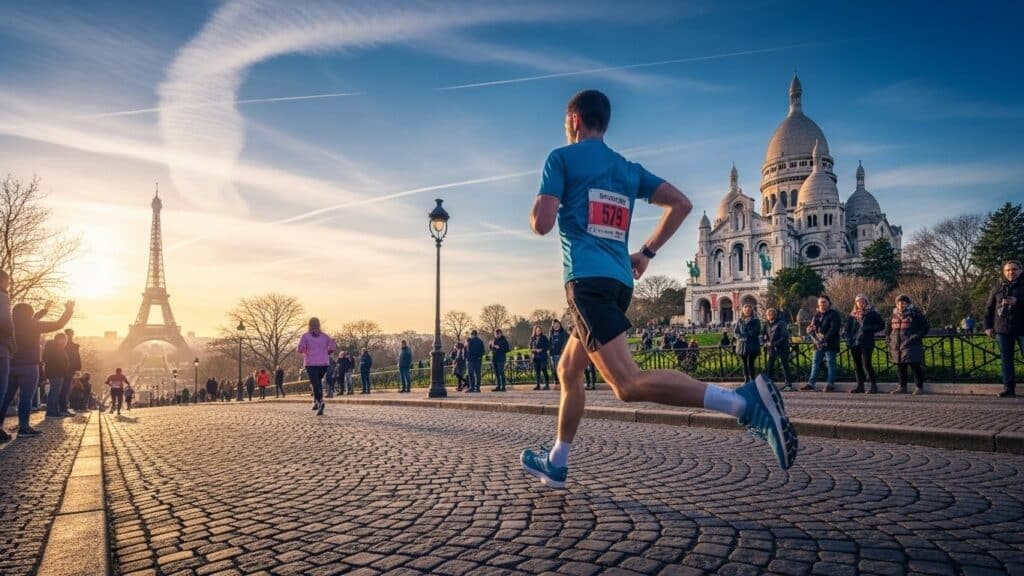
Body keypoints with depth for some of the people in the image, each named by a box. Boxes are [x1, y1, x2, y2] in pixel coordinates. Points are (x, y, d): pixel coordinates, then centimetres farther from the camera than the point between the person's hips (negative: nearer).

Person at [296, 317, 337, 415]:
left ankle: (319, 401, -24)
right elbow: (332, 347, 0)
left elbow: (300, 349, -11)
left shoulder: (305, 336, -1)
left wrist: (305, 352, 10)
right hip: (324, 363, 3)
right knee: (318, 381, 22)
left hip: (311, 363, -3)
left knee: (315, 384, -4)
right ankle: (316, 401, 14)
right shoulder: (324, 336, 6)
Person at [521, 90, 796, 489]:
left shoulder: (562, 158, 4)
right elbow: (681, 204, 16)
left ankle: (744, 401, -30)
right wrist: (647, 252, 21)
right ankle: (555, 463, 30)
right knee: (568, 372, 21)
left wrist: (537, 208, 18)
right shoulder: (629, 169, 22)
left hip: (587, 279, -8)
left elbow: (542, 224, -6)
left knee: (629, 385, -18)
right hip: (620, 281, 8)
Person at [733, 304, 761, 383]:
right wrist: (742, 337, -12)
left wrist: (743, 334, -8)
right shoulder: (739, 321, 10)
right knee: (745, 364, 10)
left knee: (750, 364, -11)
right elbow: (735, 332, 6)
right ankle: (746, 381, 19)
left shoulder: (756, 321, 1)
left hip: (752, 346, -4)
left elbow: (756, 332, -7)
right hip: (742, 345, 4)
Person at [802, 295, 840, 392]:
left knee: (830, 363, -1)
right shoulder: (816, 315, 16)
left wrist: (825, 338, -22)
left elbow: (834, 328, -14)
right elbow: (810, 327, 12)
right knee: (815, 363, 8)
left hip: (830, 344, -6)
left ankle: (830, 384, 3)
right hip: (818, 344, 6)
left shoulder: (833, 314, -3)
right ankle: (811, 383, 12)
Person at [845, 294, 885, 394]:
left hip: (867, 343, -5)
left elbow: (882, 325, 1)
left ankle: (874, 386, -4)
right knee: (857, 365, 7)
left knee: (866, 364, -13)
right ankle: (860, 386, 14)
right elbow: (848, 329, 17)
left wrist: (869, 329, -11)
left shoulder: (872, 313, 2)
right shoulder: (852, 315, 14)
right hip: (854, 343, 5)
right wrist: (849, 340, 5)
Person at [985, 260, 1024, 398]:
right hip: (1003, 329, 3)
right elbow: (989, 308, 12)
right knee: (1006, 360, 5)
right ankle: (1009, 389, 9)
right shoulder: (998, 288, 10)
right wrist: (988, 326, 6)